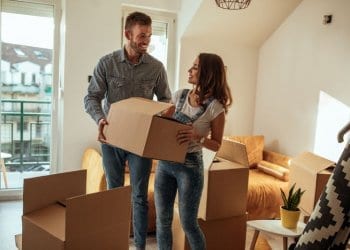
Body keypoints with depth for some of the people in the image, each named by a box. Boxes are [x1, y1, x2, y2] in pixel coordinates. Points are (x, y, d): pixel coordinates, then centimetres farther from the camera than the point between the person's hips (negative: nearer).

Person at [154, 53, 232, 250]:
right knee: (163, 220, 12)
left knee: (188, 224, 6)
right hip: (164, 162, 5)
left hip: (190, 166, -5)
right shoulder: (179, 95, 4)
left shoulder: (215, 107, -11)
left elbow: (217, 145, -6)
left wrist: (197, 137, -24)